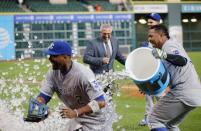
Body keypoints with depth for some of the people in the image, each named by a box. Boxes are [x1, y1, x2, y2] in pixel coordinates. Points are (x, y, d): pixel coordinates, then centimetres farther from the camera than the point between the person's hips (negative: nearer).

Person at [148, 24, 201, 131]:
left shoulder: (169, 45, -6)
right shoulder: (172, 46, 24)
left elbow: (183, 61, -27)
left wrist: (164, 55, -41)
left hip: (183, 93, -10)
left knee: (154, 120, -5)